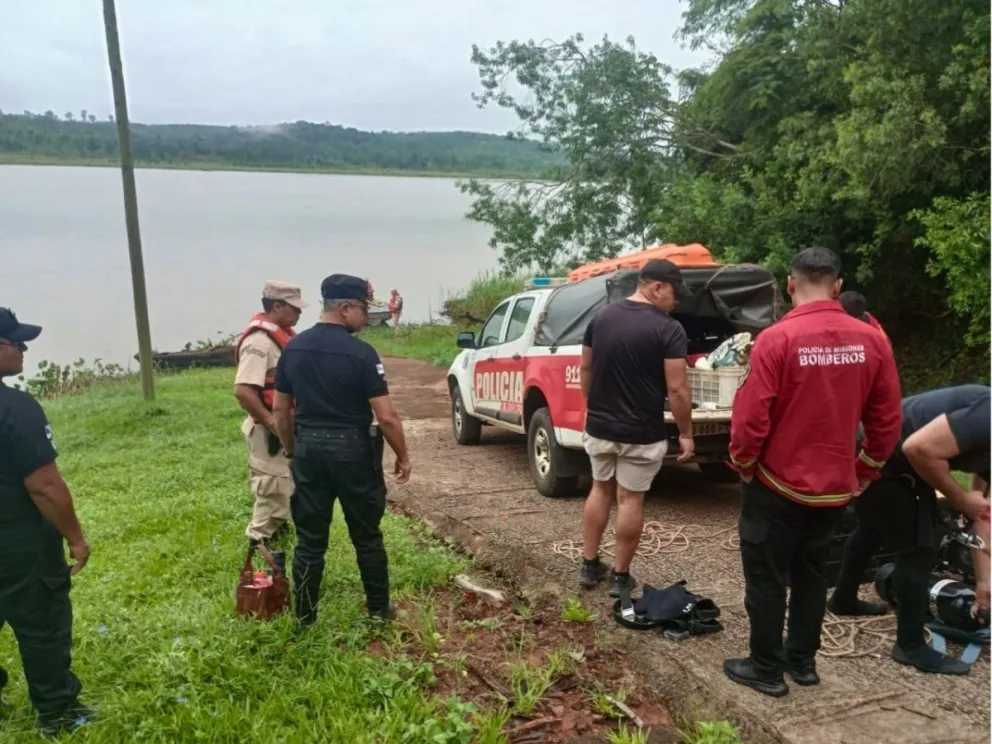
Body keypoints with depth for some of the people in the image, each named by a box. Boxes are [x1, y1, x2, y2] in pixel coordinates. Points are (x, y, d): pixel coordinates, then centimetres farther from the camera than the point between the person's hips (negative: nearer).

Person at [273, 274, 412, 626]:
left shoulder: (293, 348, 2)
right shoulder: (361, 352, -15)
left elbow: (281, 408, 8)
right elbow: (386, 416, -16)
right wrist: (403, 456, -3)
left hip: (309, 449, 4)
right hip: (353, 450, -4)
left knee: (310, 539, 12)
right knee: (367, 536, 12)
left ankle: (304, 617, 21)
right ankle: (379, 609, 25)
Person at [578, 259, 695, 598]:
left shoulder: (601, 317, 2)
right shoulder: (669, 329, -15)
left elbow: (585, 370, 10)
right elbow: (677, 389, -16)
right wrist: (686, 433, -5)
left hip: (599, 427, 5)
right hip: (641, 434, -5)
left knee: (600, 490, 20)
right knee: (630, 500, 7)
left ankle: (589, 566, 25)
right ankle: (620, 577, 17)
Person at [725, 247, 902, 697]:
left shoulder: (777, 339, -20)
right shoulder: (871, 341, -4)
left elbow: (751, 416, -19)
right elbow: (887, 420, 2)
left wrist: (743, 465, -1)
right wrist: (864, 471, 16)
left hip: (778, 484, -5)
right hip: (836, 486, 5)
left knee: (766, 579, 10)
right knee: (811, 574, 22)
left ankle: (766, 670, 20)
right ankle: (802, 661, 32)